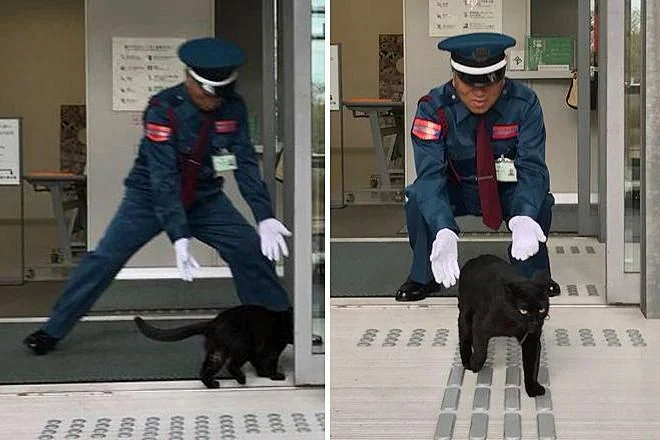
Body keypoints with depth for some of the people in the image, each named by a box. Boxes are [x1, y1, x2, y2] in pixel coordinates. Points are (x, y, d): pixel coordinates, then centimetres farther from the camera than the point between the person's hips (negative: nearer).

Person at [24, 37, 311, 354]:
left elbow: (246, 163, -14)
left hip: (205, 198, 4)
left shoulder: (233, 107, -13)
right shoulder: (163, 109, -26)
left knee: (252, 250, -9)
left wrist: (265, 217, -28)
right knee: (106, 257, -13)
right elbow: (163, 177, -31)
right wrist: (179, 238, -40)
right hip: (151, 196, -3)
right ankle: (53, 331, -4)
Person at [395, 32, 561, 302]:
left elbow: (532, 168, -27)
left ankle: (533, 276, -3)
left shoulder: (524, 104, -20)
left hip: (508, 191, 0)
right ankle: (424, 277, -6)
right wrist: (444, 233, -51)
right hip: (457, 192, 0)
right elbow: (430, 175, -32)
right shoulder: (433, 109, -22)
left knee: (540, 203, -30)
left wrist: (524, 219, -49)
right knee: (418, 200, -30)